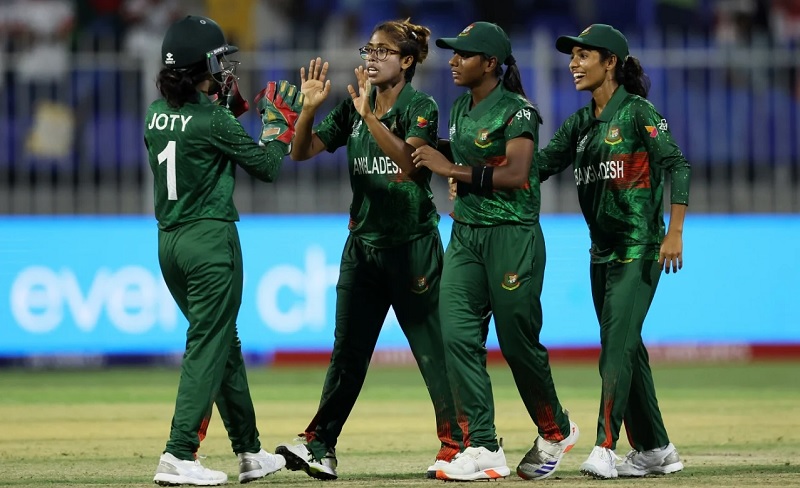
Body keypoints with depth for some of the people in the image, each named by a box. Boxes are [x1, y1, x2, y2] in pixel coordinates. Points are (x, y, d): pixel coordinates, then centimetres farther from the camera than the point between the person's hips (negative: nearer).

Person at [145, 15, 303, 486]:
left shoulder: (159, 112, 6)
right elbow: (267, 166, -4)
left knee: (225, 343, 17)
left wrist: (229, 107, 20)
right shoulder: (214, 121, -15)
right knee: (208, 347, -4)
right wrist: (281, 121, 10)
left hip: (169, 242, 8)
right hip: (210, 239, -8)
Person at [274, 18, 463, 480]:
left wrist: (370, 117, -34)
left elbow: (408, 159, -25)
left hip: (413, 244, -5)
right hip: (364, 242, 5)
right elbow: (301, 151, 5)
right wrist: (310, 107, -12)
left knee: (432, 348, -1)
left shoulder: (421, 108, -7)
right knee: (348, 351, 3)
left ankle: (454, 442, 7)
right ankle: (320, 445, 1)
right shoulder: (353, 108, 9)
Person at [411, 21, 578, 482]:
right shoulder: (461, 108, 12)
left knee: (518, 341, 0)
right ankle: (483, 448, -7)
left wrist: (454, 170, -24)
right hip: (465, 234, 7)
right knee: (458, 335, -7)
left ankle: (556, 431, 23)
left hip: (513, 235, -7)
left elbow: (516, 175, -24)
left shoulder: (517, 111, -12)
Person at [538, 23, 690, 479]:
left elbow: (678, 167, -15)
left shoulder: (638, 112, -9)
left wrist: (675, 233, -23)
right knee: (625, 347, 10)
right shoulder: (582, 122, 13)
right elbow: (539, 165, 9)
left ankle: (605, 447, -22)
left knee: (618, 343, -16)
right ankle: (655, 449, 17)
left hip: (639, 248, -8)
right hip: (603, 250, 8)